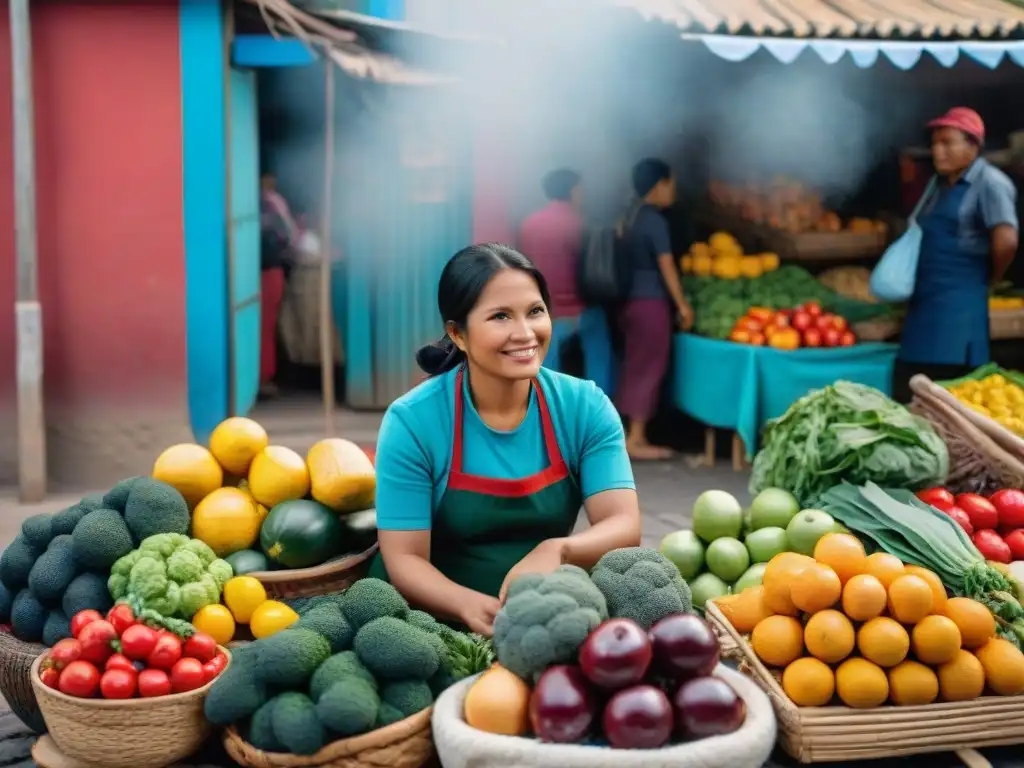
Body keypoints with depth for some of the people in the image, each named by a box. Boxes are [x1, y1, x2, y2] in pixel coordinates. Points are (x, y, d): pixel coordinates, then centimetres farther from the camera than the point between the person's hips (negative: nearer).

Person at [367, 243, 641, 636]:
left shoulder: (585, 407, -4)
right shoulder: (412, 421, -11)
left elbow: (625, 526, -11)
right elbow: (404, 559, -12)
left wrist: (556, 550, -31)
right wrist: (471, 606, -31)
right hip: (439, 625, -2)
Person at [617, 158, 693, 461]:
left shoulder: (634, 219, 13)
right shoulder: (655, 221, -13)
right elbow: (666, 265, -15)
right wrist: (682, 304, -11)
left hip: (634, 300, 9)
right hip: (652, 303, -9)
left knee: (637, 369, 11)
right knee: (649, 370, -3)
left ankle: (634, 435, 15)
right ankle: (635, 440, 0)